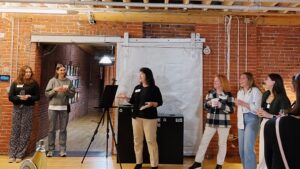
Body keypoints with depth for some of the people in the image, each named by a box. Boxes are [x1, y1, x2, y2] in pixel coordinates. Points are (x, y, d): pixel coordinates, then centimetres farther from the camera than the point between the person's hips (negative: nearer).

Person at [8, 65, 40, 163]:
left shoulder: (34, 83, 2)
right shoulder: (15, 83, 7)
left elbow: (37, 97, 1)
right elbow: (10, 97, 2)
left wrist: (28, 97, -16)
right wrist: (19, 98, -16)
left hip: (28, 109, -1)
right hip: (17, 108, 2)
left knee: (25, 132, -1)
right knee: (15, 131, 2)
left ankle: (20, 155, 6)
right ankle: (12, 154, 9)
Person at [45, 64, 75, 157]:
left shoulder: (68, 81, 5)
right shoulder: (52, 80, 1)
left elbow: (72, 94, 3)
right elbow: (47, 93, -1)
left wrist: (66, 91, -15)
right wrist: (55, 90, -17)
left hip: (64, 108, 1)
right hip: (53, 107, -1)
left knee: (63, 129, 5)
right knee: (52, 129, 5)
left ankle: (62, 150, 12)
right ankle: (50, 149, 16)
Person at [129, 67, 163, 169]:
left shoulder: (154, 88, -3)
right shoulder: (137, 88, 11)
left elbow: (160, 102, -2)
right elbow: (133, 101, 16)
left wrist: (152, 104, -19)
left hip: (150, 118, -5)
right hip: (136, 117, 5)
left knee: (151, 141, -2)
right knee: (137, 140, 10)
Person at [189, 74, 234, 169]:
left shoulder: (228, 94, -6)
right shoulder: (210, 93, 6)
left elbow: (231, 109, -10)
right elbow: (205, 105, 10)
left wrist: (220, 105, -22)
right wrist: (209, 103, -12)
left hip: (223, 123, -3)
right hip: (210, 122, 4)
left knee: (222, 144, 8)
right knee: (204, 141, 6)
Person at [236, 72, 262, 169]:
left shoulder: (255, 91, -5)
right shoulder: (239, 92, 17)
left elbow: (257, 108, -13)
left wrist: (244, 104, -17)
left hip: (252, 120, -7)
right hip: (241, 121, 7)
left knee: (248, 149, -13)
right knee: (241, 149, 10)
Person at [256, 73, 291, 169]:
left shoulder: (282, 98, -14)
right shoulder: (265, 94, 8)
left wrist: (269, 115, -20)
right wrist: (260, 112, 3)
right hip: (264, 124, 7)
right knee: (263, 152, 14)